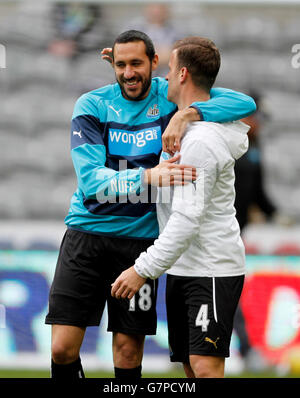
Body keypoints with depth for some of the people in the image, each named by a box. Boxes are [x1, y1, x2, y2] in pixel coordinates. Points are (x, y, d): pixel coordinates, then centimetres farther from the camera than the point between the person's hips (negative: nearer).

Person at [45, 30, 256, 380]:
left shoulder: (171, 97, -1)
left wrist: (187, 114, -26)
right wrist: (148, 176, -32)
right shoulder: (92, 105, -3)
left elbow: (244, 103, -11)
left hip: (140, 236, 0)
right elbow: (90, 179, -16)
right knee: (63, 349, -5)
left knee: (128, 352, 0)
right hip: (87, 231, 0)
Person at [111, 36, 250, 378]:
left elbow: (187, 219, -24)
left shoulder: (201, 141, -19)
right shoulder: (185, 124, 12)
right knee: (189, 365, 8)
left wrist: (143, 269, -24)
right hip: (183, 269, 10)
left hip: (213, 271, -10)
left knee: (206, 366, -17)